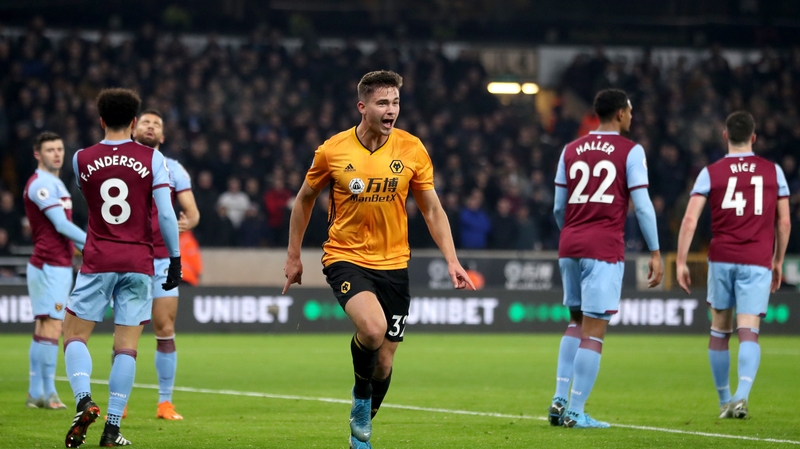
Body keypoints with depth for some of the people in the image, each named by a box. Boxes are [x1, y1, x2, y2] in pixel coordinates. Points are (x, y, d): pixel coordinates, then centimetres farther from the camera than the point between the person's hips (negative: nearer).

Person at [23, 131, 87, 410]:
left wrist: (89, 248, 21)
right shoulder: (41, 184, -13)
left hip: (59, 265, 10)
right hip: (50, 265, -10)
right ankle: (47, 392, -11)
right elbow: (62, 225, -19)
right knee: (52, 326, -11)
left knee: (44, 327, 9)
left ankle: (36, 393, 11)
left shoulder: (54, 184, 19)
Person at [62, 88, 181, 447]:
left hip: (97, 262, 0)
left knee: (74, 336, 8)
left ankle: (84, 401, -17)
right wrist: (175, 259, 0)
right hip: (139, 263, 0)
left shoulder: (81, 160, 2)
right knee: (126, 346, 3)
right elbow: (166, 214, -7)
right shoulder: (151, 159, -2)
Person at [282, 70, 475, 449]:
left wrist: (451, 260, -7)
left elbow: (432, 210, 4)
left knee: (384, 362, 5)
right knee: (372, 328, -30)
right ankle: (361, 393, 0)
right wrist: (293, 257, 11)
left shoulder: (412, 150, -3)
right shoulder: (333, 150, -6)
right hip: (345, 258, -2)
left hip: (393, 263, 2)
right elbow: (304, 200, 9)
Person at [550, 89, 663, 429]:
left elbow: (559, 207, 14)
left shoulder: (570, 150, 12)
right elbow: (642, 206, -7)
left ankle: (560, 399, 9)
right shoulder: (631, 151, -2)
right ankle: (575, 412, -5)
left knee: (577, 322, 19)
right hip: (605, 248, -5)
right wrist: (655, 253, -1)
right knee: (594, 329, -3)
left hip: (569, 246, 5)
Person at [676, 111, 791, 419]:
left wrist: (681, 261, -3)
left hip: (721, 259, 1)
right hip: (758, 262, -1)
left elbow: (690, 218, -5)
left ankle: (724, 400, 21)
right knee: (748, 333, -7)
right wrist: (778, 261, 18)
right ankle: (742, 396, -28)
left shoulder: (711, 173, 3)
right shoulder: (773, 172, 6)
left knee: (720, 331, 15)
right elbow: (784, 222, 7)